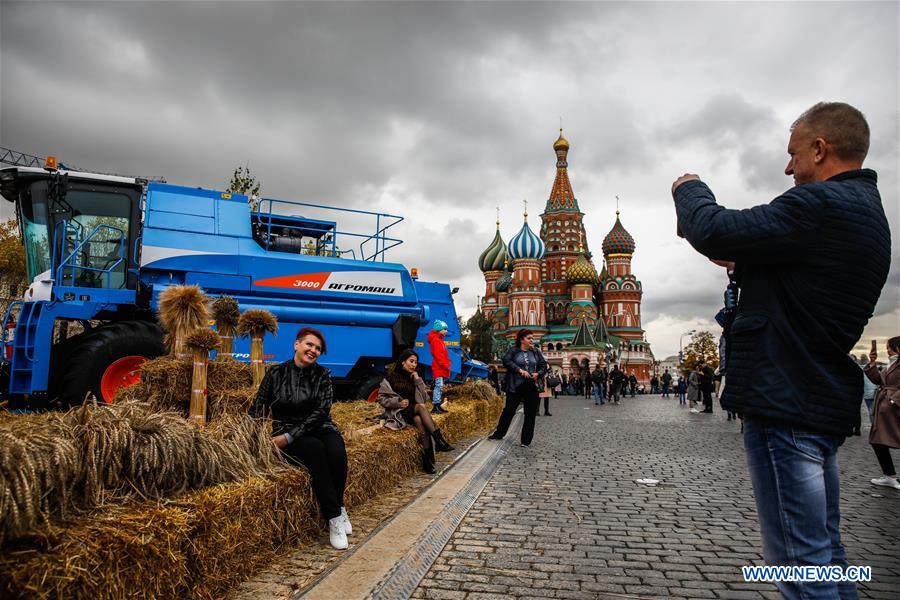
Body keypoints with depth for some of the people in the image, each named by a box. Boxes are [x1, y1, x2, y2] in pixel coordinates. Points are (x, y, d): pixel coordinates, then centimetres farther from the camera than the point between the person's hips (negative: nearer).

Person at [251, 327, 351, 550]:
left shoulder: (322, 375, 1)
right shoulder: (276, 373, 1)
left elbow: (321, 412, -8)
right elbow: (257, 409, 1)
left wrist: (290, 436, -18)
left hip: (319, 428, 2)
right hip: (286, 434, -1)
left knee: (337, 453, -32)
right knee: (315, 449, -34)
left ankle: (337, 508, -5)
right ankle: (334, 516, -23)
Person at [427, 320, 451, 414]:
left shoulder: (440, 340, 20)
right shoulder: (436, 340, -12)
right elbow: (438, 356, -20)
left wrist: (447, 365, 15)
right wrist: (446, 365, -19)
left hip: (442, 368, 10)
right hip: (439, 367, -10)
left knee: (439, 387, 10)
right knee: (439, 386, -13)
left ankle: (438, 405, 14)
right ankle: (435, 407, -14)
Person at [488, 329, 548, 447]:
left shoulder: (535, 351, 10)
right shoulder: (513, 350, -1)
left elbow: (544, 365, 13)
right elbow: (506, 361, -14)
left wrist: (538, 373, -7)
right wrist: (519, 370, -21)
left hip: (531, 387, 4)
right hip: (515, 387, -3)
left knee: (530, 414, 4)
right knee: (509, 410, 2)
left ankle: (526, 440, 15)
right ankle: (499, 433, 20)